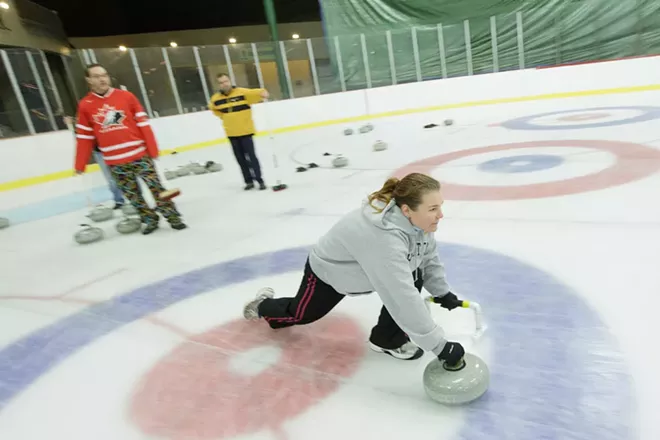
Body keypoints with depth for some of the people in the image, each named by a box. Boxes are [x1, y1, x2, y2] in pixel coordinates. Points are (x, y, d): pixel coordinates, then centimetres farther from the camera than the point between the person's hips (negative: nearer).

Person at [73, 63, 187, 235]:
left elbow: (143, 124, -1)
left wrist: (152, 149, -5)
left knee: (155, 186, -3)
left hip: (139, 154, -2)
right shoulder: (85, 105, 3)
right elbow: (84, 137, 6)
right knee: (132, 194, 7)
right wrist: (80, 164, 6)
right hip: (114, 161, 2)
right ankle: (150, 219, 22)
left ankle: (173, 217, 7)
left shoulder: (126, 96, -1)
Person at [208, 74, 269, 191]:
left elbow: (254, 93, -19)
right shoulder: (216, 99, 0)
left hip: (245, 131, -4)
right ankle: (249, 181, 19)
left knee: (251, 156, -2)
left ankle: (260, 180, 7)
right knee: (240, 159, 9)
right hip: (231, 133, 4)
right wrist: (225, 117, 9)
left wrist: (263, 92, -42)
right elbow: (212, 107, 20)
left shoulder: (242, 92, -11)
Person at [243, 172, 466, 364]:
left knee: (413, 276, -16)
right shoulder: (384, 237, -46)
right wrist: (440, 346, -39)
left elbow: (429, 259, -2)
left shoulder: (416, 220, -20)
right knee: (300, 315, 16)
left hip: (367, 270, 7)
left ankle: (387, 340, 4)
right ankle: (263, 304, 48)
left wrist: (442, 293, -9)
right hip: (328, 271, -6)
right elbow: (404, 300, -46)